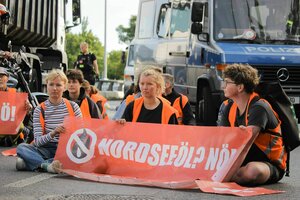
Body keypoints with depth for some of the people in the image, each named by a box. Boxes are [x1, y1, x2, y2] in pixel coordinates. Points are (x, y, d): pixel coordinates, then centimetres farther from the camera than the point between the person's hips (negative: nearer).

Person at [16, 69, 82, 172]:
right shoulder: (40, 110, 2)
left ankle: (34, 163, -31)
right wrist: (53, 133, -25)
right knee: (21, 147, -25)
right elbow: (37, 141, -6)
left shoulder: (73, 107, 5)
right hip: (47, 149, 0)